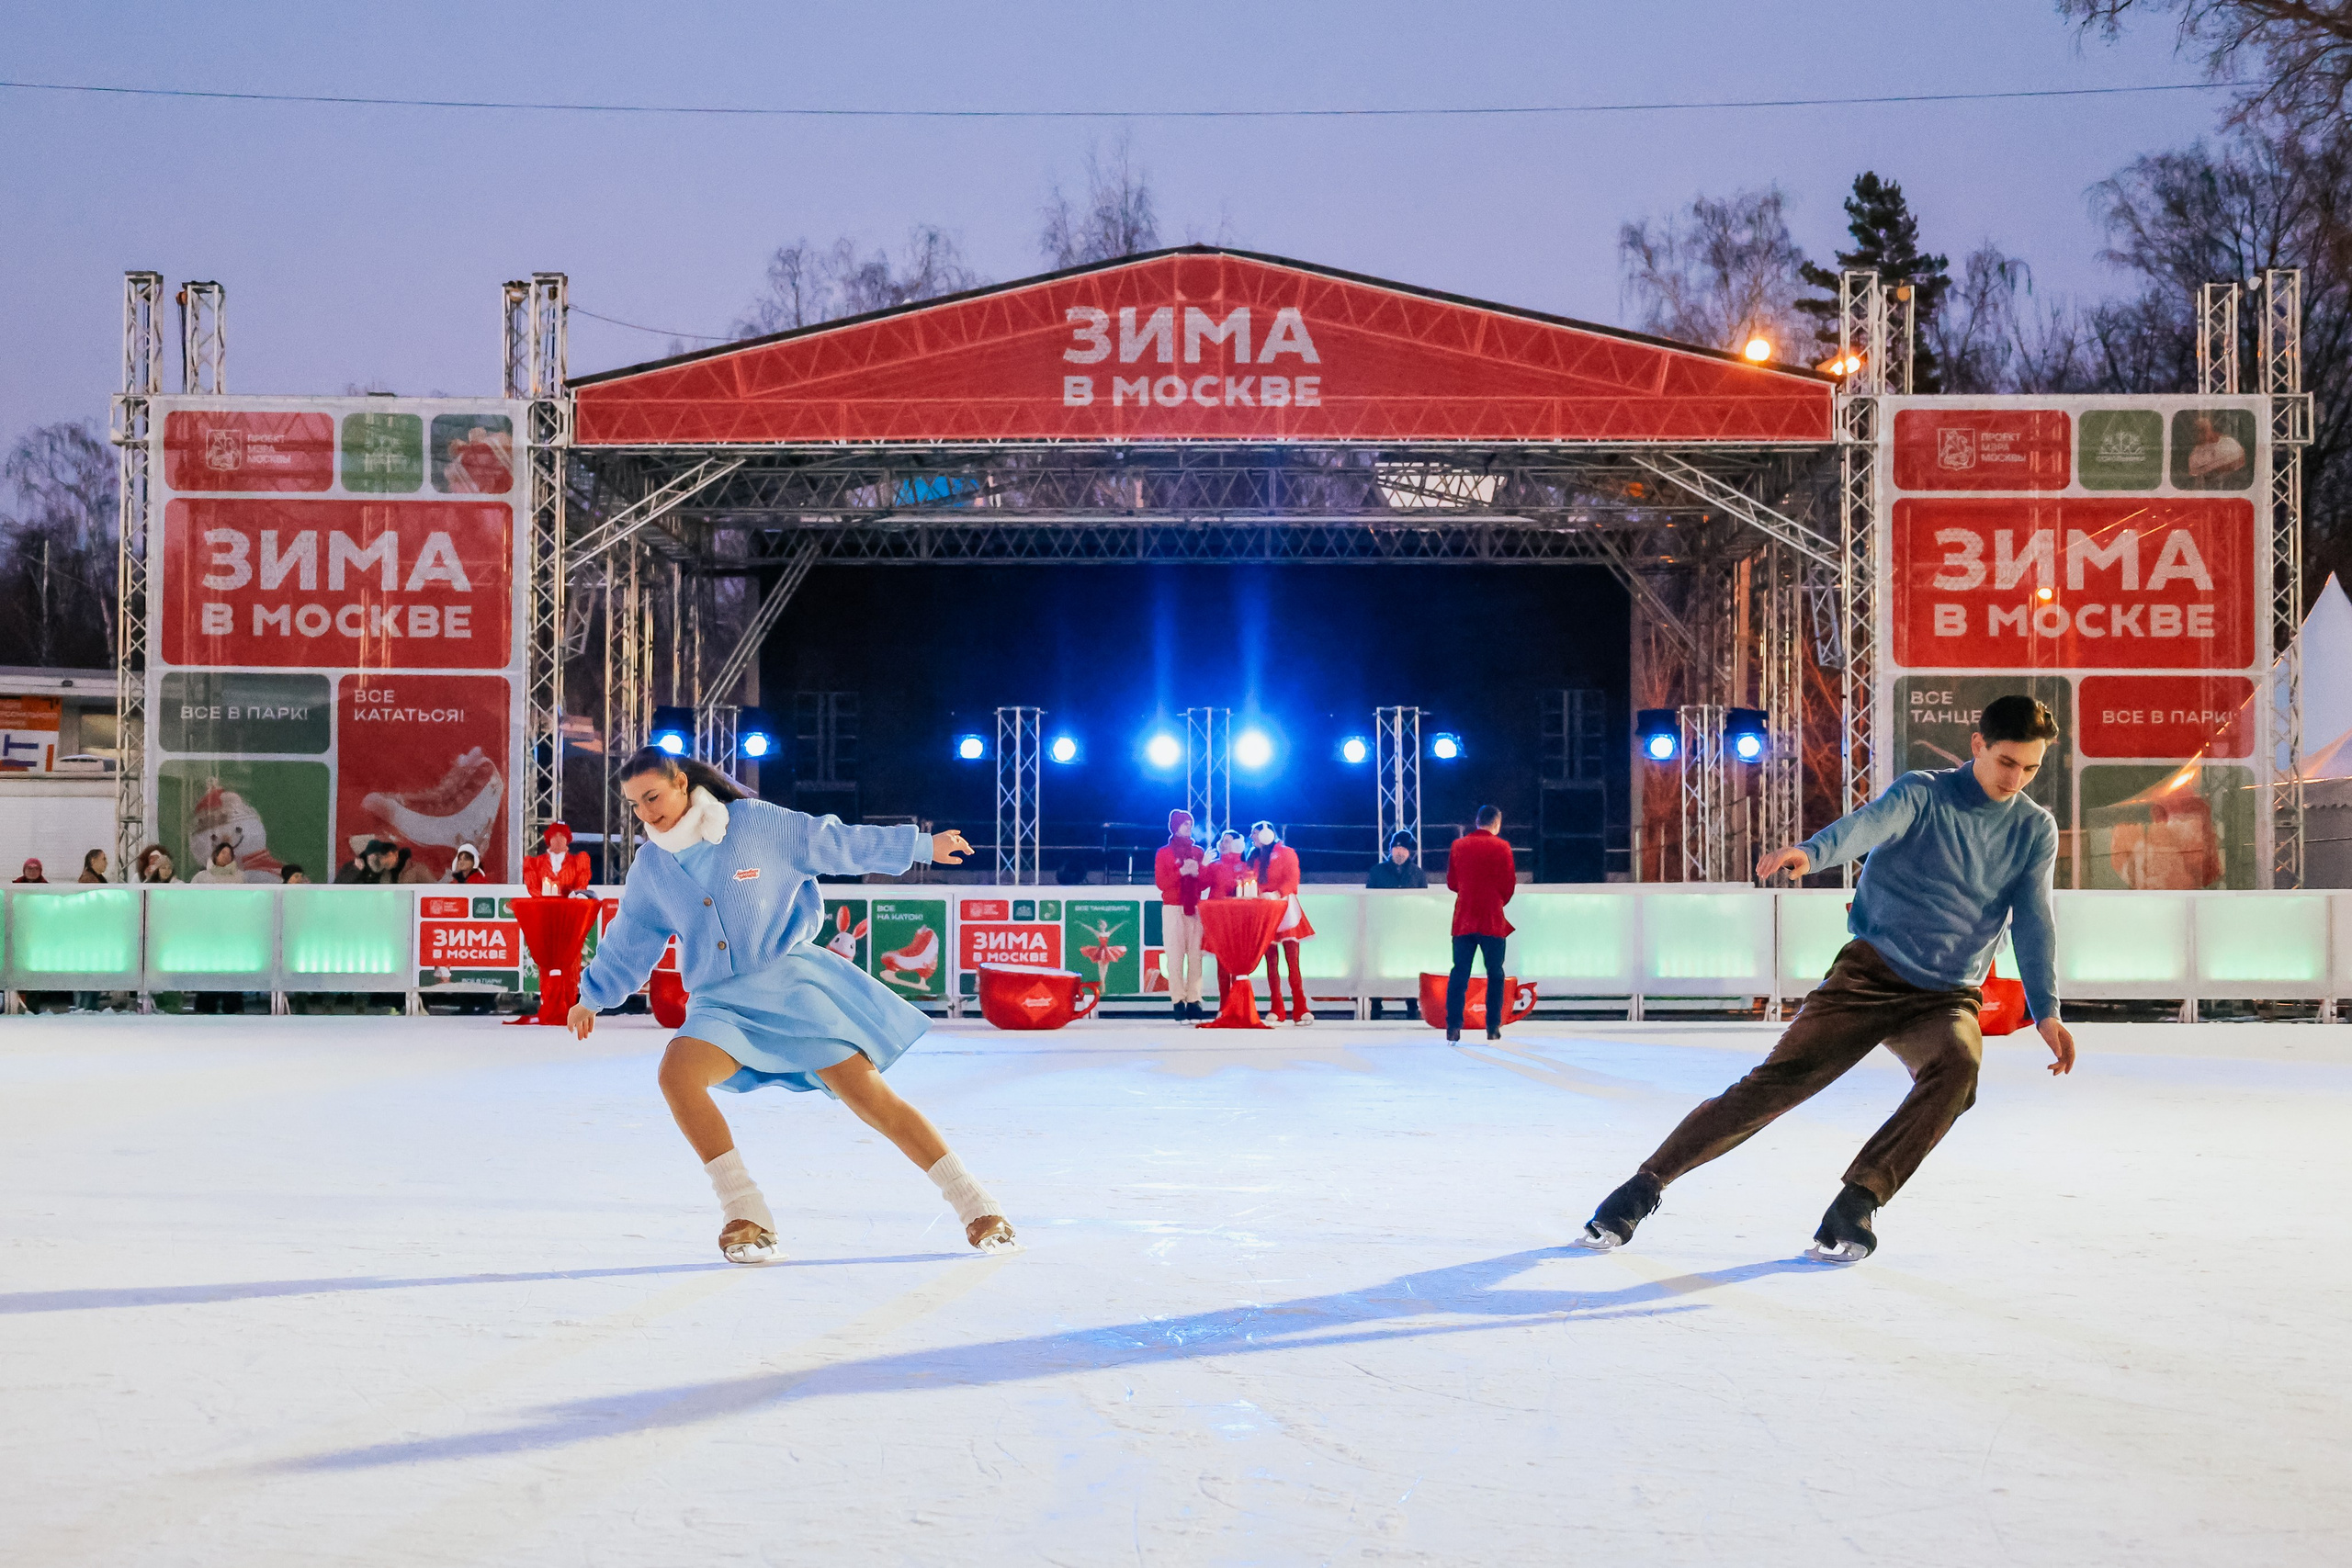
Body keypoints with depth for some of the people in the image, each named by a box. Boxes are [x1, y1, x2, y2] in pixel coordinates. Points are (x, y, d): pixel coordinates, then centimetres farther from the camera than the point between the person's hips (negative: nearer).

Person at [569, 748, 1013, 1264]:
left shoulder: (757, 822, -7)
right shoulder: (650, 867, 5)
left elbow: (838, 844, 3)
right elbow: (629, 940, 22)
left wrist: (923, 846, 8)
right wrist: (593, 997, 34)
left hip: (791, 981, -3)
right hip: (720, 1003, 3)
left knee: (865, 1091, -15)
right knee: (677, 1072, -27)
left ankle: (974, 1204, -4)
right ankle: (746, 1217, -18)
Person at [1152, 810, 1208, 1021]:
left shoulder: (1198, 852, 15)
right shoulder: (1164, 853, 7)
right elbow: (1161, 883, -2)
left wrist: (1197, 872, -8)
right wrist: (1181, 871, -13)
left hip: (1195, 907, 3)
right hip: (1173, 909, -2)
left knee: (1195, 955, -6)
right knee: (1175, 954, -9)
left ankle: (1194, 1001, -7)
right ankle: (1178, 1001, -9)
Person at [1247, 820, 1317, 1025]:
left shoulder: (1285, 853, 0)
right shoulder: (1254, 857, 17)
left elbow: (1292, 880, -10)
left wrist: (1277, 894, -23)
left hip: (1284, 910, -5)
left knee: (1292, 961, -9)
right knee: (1271, 962, 2)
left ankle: (1300, 1010, -11)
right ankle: (1277, 1011, 2)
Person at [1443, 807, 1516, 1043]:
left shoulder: (1458, 845, 4)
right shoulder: (1501, 846, -5)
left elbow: (1451, 882, 10)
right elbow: (1510, 884, -3)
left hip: (1463, 918, 3)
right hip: (1492, 920, -3)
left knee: (1459, 973, 4)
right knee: (1495, 973, 6)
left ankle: (1453, 1027, -3)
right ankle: (1493, 1027, 2)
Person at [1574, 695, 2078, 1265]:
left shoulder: (2036, 830, 5)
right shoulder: (1923, 794, -5)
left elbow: (2033, 923, -2)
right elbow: (1869, 823, -26)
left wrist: (2045, 1012, -17)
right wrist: (1811, 852, -48)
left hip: (1947, 997, 2)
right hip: (1871, 974, -2)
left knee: (1957, 1068, -32)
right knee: (1778, 1081, -14)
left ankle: (1854, 1206, -28)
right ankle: (1644, 1187, -5)